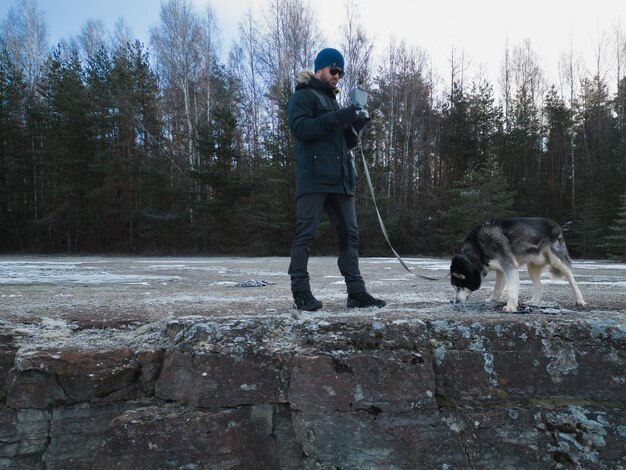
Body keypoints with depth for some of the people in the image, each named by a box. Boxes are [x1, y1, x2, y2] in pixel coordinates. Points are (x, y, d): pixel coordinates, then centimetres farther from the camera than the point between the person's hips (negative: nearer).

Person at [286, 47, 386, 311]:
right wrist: (335, 118, -18)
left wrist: (355, 127, 5)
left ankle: (356, 293, 4)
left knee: (349, 234, 2)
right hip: (313, 178, -8)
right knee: (306, 234, -8)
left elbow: (346, 143, 26)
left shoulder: (334, 102, 29)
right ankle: (301, 292, -4)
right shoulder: (303, 96, 6)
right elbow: (299, 127, -13)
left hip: (340, 179, 8)